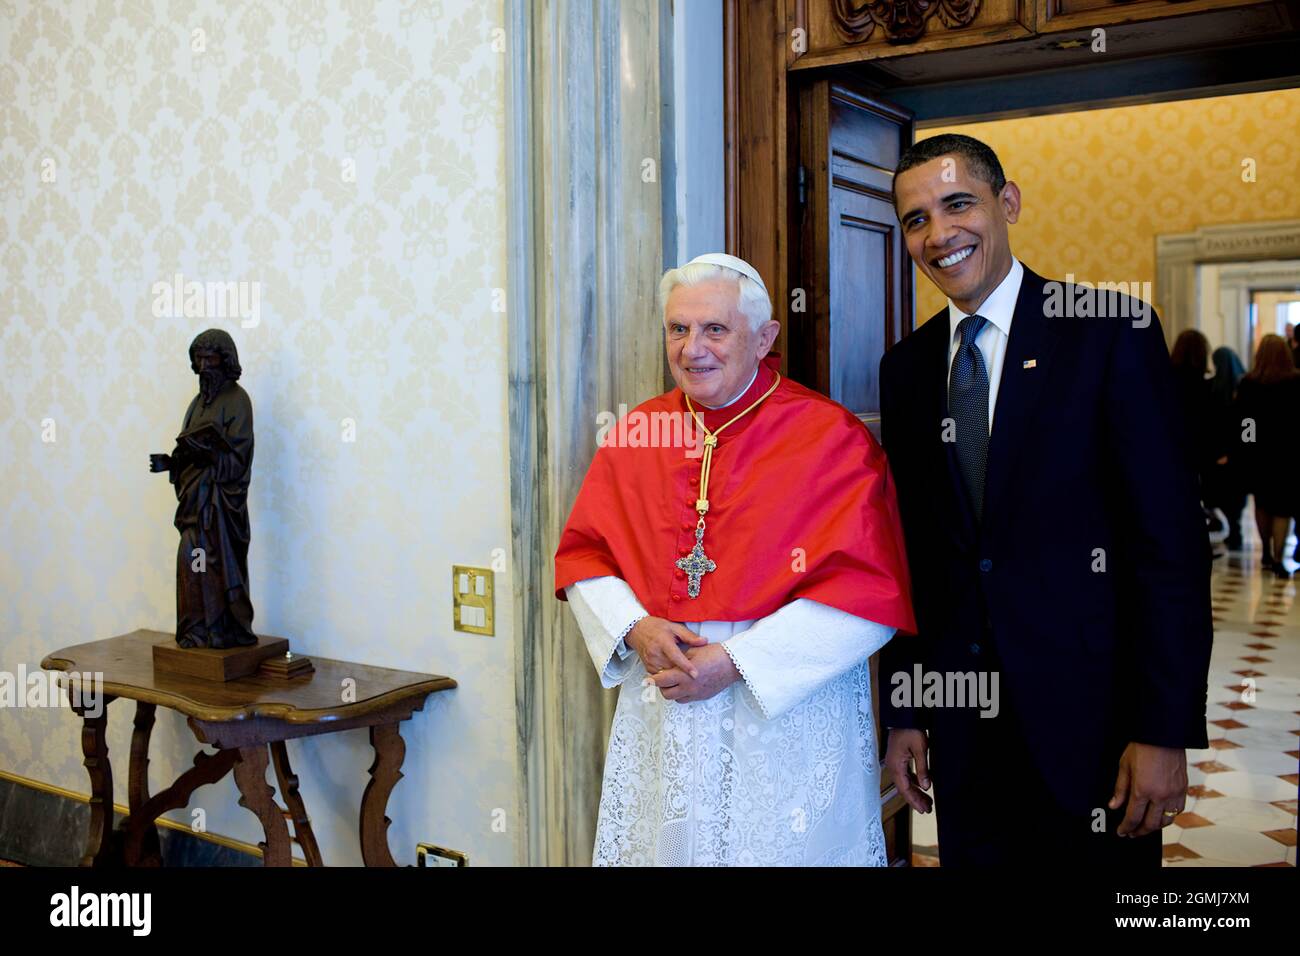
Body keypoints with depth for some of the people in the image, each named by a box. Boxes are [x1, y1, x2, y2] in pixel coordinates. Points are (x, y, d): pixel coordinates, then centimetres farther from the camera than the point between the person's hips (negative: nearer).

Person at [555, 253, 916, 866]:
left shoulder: (832, 439, -9)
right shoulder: (635, 433, 4)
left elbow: (870, 591, -14)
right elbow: (581, 553, 8)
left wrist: (735, 661, -18)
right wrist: (635, 629, -12)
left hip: (789, 711, -3)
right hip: (657, 705, 4)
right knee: (662, 847, 14)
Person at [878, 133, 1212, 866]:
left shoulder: (1112, 332, -8)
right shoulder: (906, 368, 6)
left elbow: (1171, 539, -11)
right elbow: (908, 550, 8)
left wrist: (1167, 729, -14)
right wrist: (903, 711, 7)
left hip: (1089, 708, -4)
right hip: (962, 722, 4)